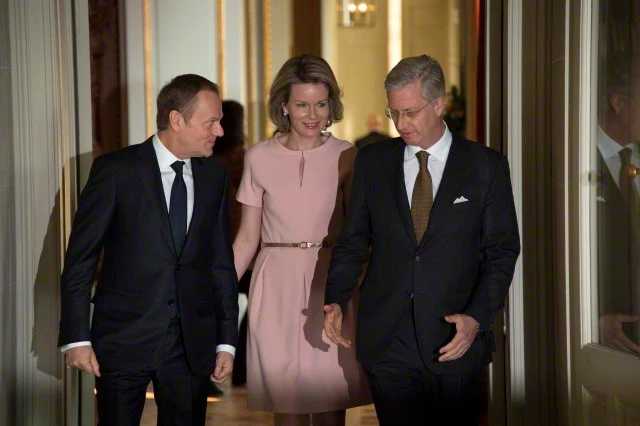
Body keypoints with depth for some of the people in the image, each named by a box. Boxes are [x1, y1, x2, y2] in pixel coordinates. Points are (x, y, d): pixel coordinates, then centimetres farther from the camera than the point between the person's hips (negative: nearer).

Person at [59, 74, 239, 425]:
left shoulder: (214, 175, 7)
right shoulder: (115, 170, -6)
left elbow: (222, 262, 9)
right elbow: (80, 259, -5)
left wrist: (227, 340, 7)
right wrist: (76, 337, -9)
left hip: (193, 343, 4)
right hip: (124, 339, -3)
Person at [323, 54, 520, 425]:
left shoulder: (486, 165, 0)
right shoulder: (372, 161, 7)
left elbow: (502, 250, 1)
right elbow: (353, 242, 10)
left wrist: (478, 317, -12)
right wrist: (337, 301, -4)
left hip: (457, 341, -1)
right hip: (386, 340, 2)